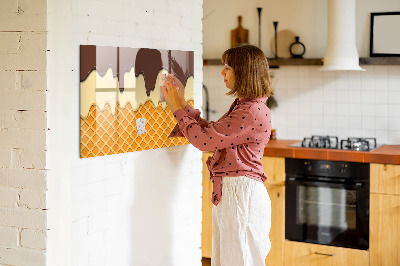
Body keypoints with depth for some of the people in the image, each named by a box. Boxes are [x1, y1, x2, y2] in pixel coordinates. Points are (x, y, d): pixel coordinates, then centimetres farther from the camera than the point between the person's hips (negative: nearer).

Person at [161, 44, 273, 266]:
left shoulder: (253, 112, -20)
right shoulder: (242, 106, 14)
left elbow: (204, 139, -19)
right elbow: (211, 132, 17)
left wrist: (178, 108, -7)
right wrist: (182, 104, 14)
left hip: (241, 194, -10)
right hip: (228, 192, 10)